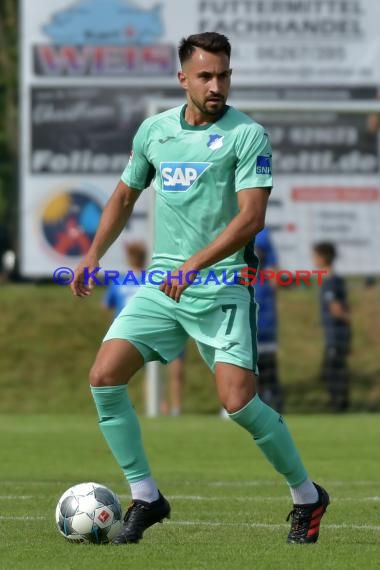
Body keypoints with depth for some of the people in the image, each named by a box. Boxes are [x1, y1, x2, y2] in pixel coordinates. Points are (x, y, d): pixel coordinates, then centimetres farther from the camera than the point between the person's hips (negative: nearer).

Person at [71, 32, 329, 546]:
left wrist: (195, 264, -26)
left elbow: (251, 217, -17)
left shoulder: (248, 135, -8)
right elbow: (125, 195, 23)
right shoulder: (154, 130, 9)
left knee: (238, 401, -15)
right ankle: (145, 497, 5)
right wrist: (93, 257, 13)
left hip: (222, 288, -5)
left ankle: (307, 498, 7)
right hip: (161, 285, 5)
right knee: (104, 377, -8)